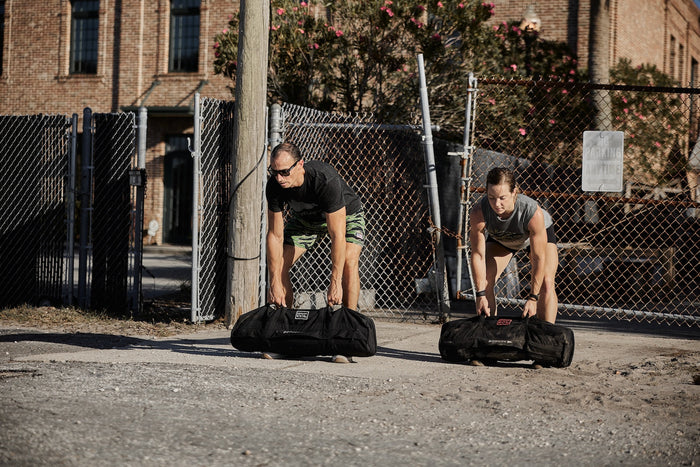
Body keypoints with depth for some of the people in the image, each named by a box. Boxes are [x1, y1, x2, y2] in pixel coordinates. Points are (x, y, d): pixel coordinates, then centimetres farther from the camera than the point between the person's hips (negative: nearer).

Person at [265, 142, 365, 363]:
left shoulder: (326, 180, -42)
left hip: (346, 214, -4)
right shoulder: (274, 186, -28)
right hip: (304, 218, 4)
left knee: (349, 262, -28)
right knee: (278, 265, -10)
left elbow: (338, 235, -40)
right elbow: (275, 236, -20)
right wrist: (275, 284, -24)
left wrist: (335, 283, -42)